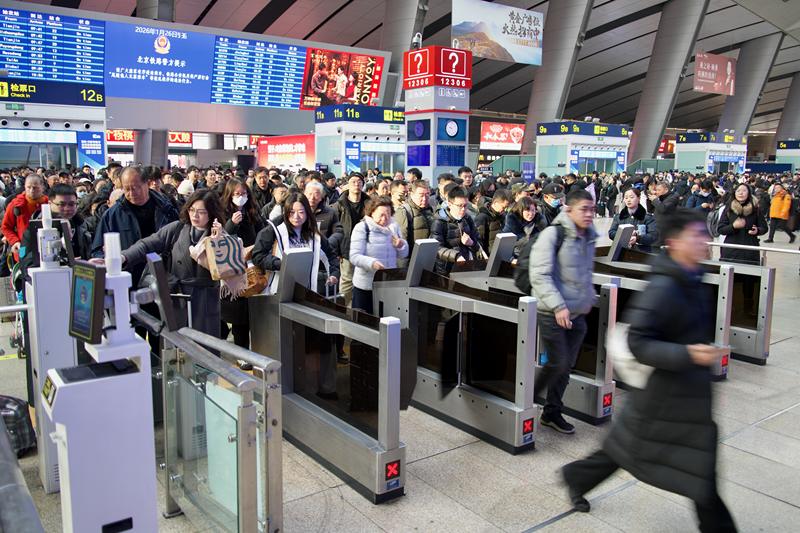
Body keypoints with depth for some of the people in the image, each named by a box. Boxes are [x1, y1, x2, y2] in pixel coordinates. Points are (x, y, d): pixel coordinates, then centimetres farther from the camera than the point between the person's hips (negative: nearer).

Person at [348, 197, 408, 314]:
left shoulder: (393, 227, 9)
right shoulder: (361, 228, -7)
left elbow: (403, 254, 16)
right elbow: (354, 256, -17)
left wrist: (401, 245, -7)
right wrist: (372, 263, -35)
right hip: (365, 287, -4)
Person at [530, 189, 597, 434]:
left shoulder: (589, 236, 8)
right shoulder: (553, 234, -15)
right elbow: (540, 275, -20)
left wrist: (589, 297, 17)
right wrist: (558, 306, -26)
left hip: (577, 313, 7)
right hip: (552, 313, -7)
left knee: (567, 365, 11)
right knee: (558, 363, -4)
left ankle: (552, 412, 27)